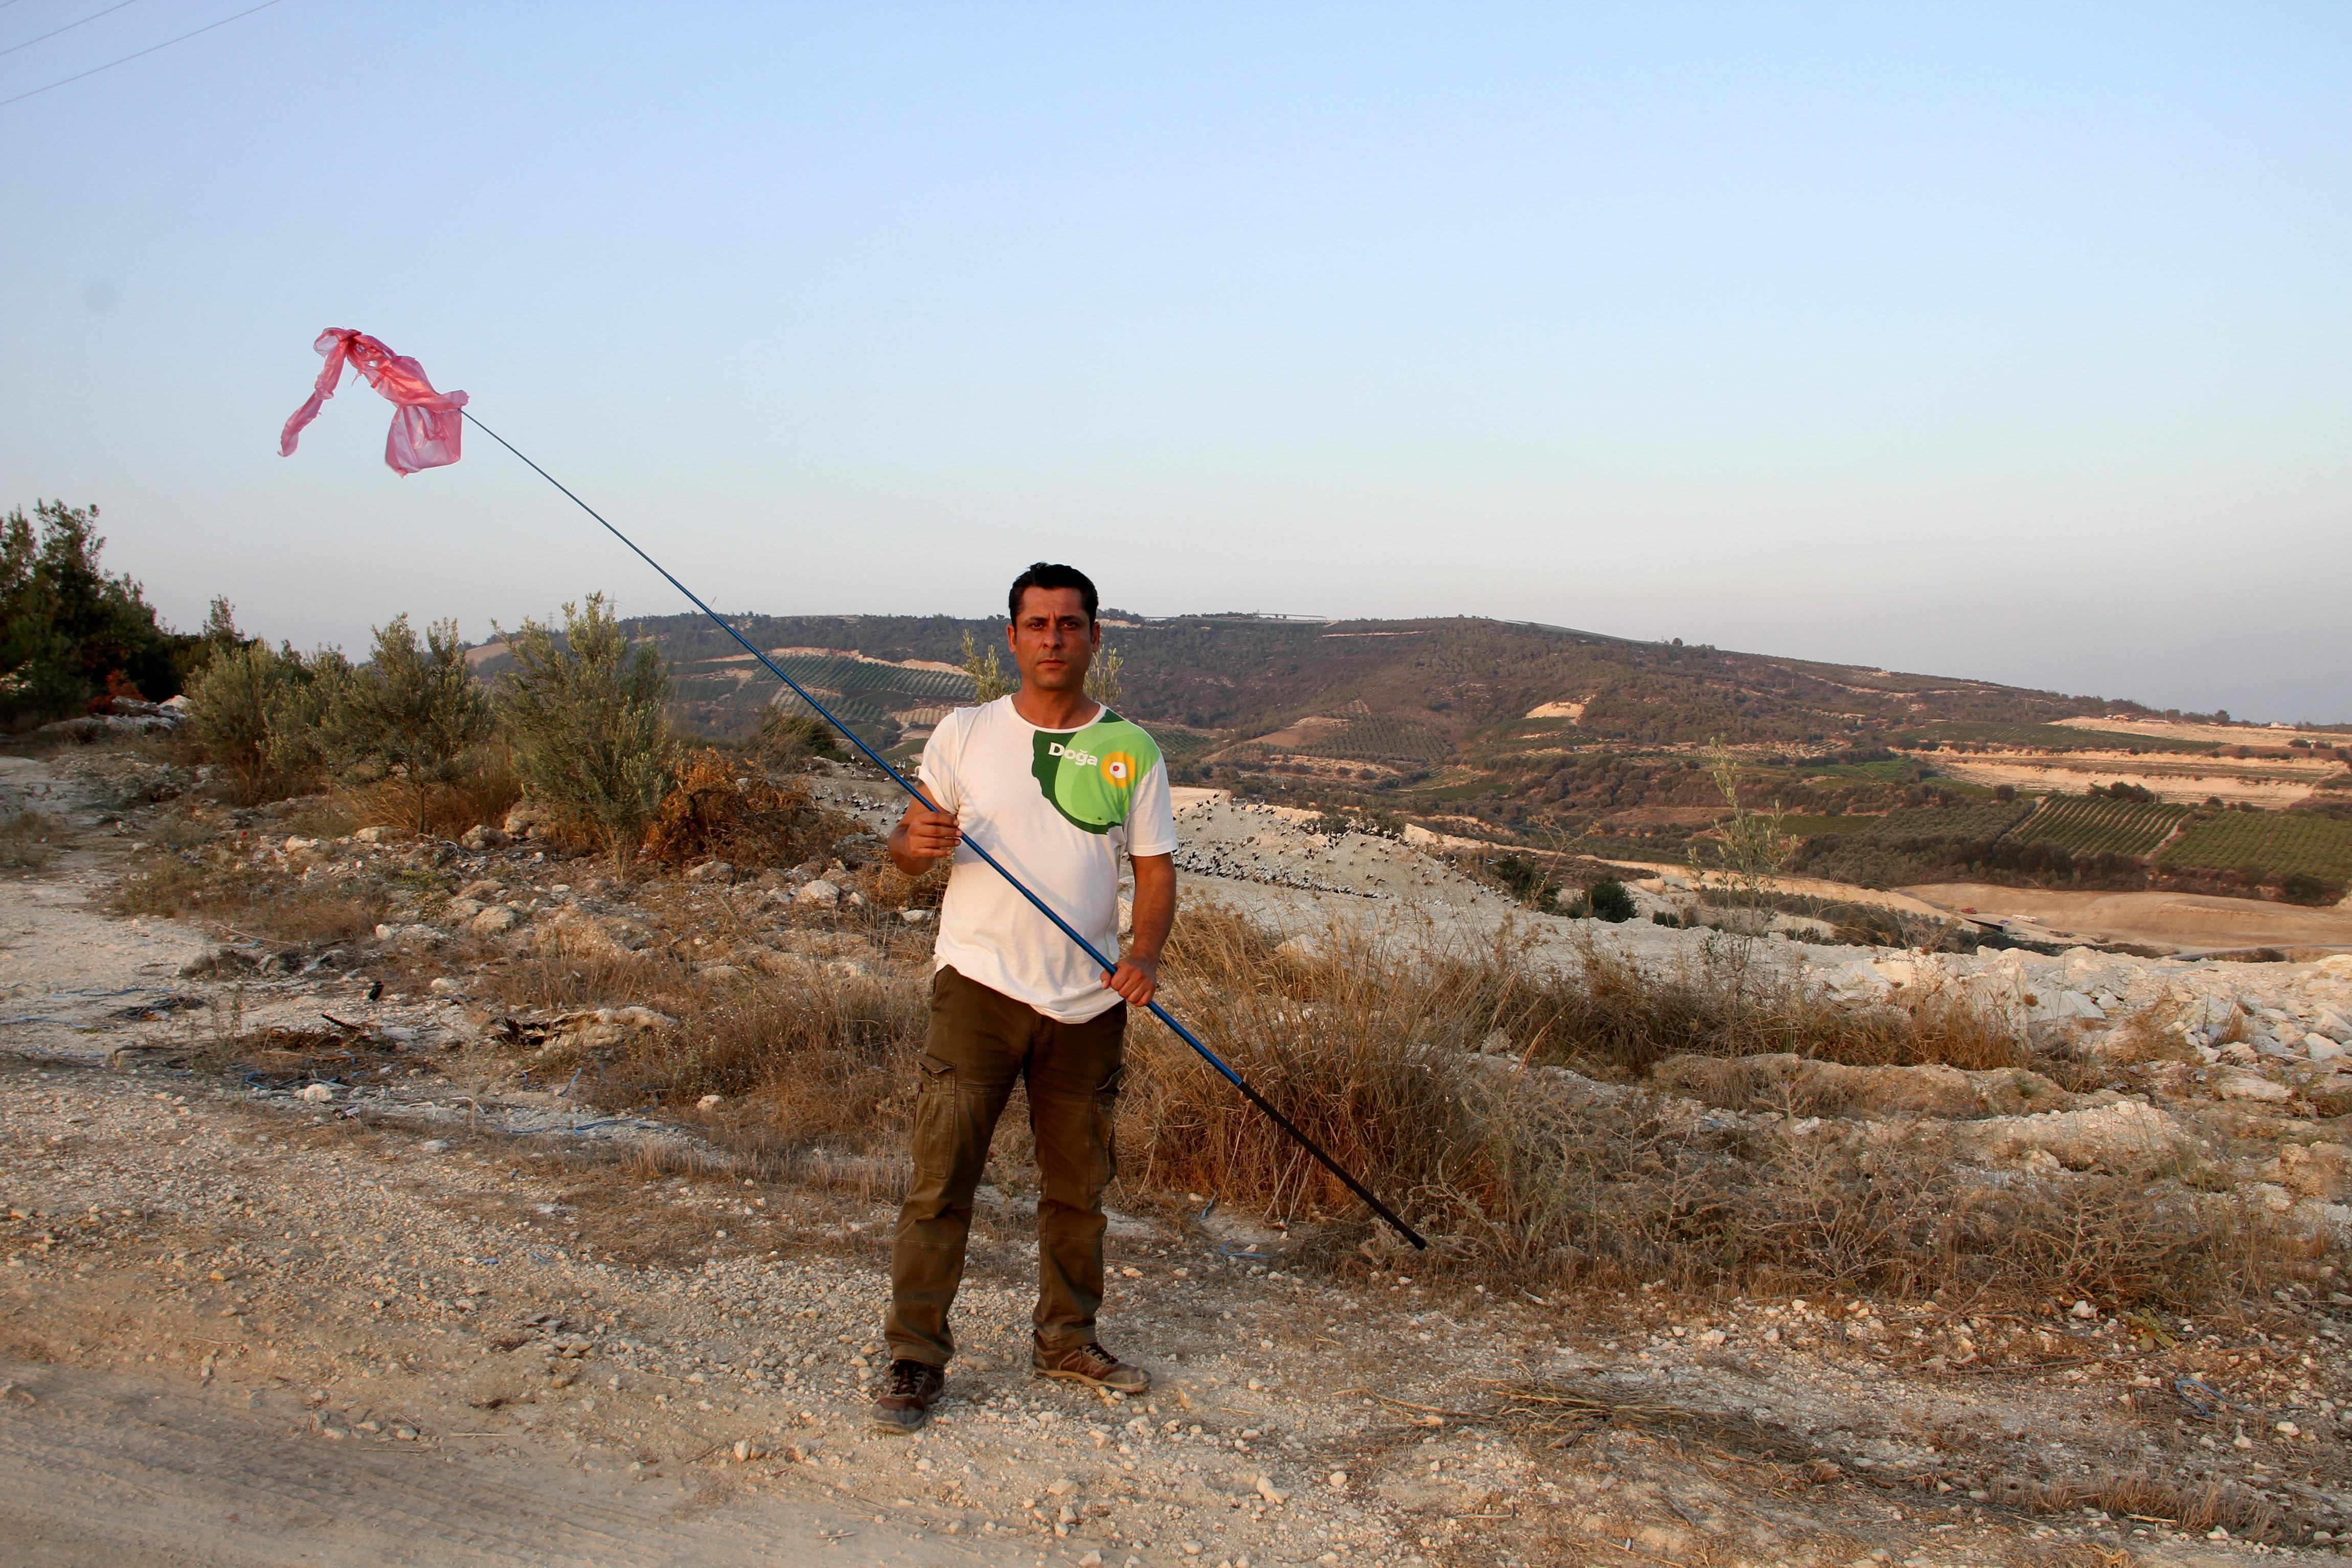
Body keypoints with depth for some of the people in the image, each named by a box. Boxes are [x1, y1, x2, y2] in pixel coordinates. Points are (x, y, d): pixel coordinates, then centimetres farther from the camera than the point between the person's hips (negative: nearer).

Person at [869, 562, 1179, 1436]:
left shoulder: (1130, 751, 7)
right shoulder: (965, 734, 5)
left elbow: (1155, 868, 5)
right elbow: (907, 847, 8)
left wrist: (1146, 951, -13)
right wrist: (917, 844, -17)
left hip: (1087, 1003, 2)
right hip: (979, 986, -2)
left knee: (1078, 1183, 12)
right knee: (941, 1177, -5)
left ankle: (1067, 1339, 29)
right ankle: (915, 1360, 6)